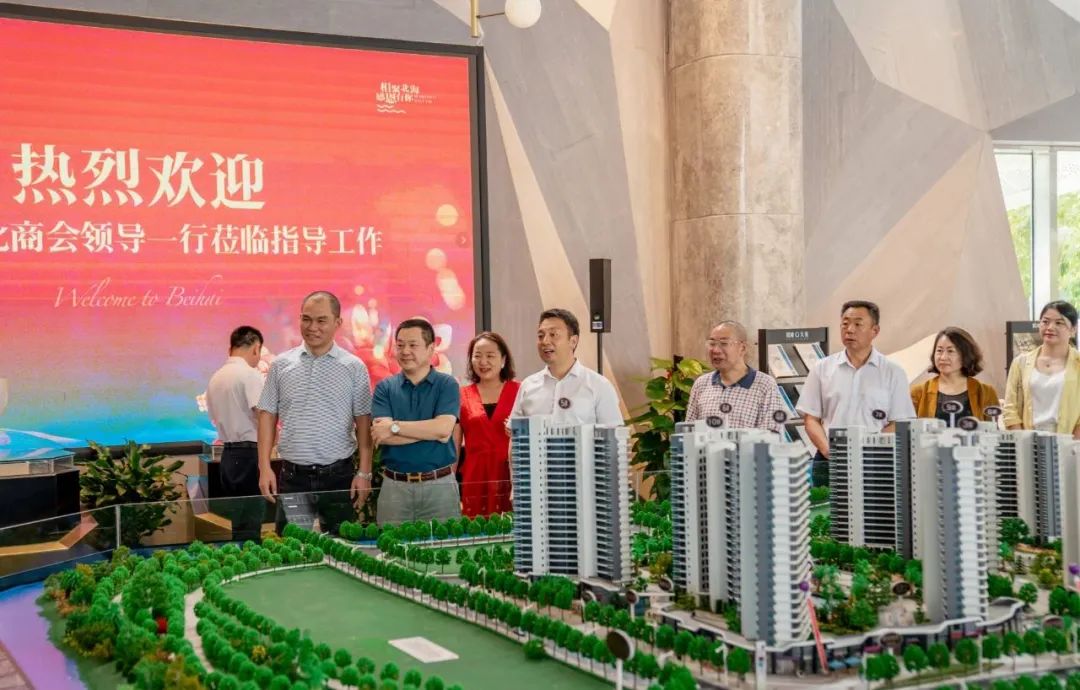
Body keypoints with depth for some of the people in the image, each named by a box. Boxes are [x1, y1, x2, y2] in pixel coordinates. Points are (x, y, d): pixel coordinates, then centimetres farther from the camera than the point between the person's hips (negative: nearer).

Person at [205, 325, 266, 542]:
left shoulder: (216, 377, 12)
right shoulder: (250, 374, -11)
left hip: (228, 453, 8)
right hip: (250, 453, -7)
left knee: (235, 522, 12)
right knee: (250, 525, -5)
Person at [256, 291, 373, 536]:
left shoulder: (354, 367, 0)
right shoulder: (281, 364, 5)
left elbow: (363, 423, 0)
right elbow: (268, 416, 6)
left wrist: (364, 472, -6)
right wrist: (265, 467, -1)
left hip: (339, 475, -1)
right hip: (293, 476, 1)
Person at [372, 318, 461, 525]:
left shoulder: (446, 384, 1)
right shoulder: (385, 388, 5)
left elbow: (443, 428, -15)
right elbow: (382, 436, -8)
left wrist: (394, 426, -12)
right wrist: (429, 430, -12)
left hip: (439, 486, -1)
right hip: (394, 486, 1)